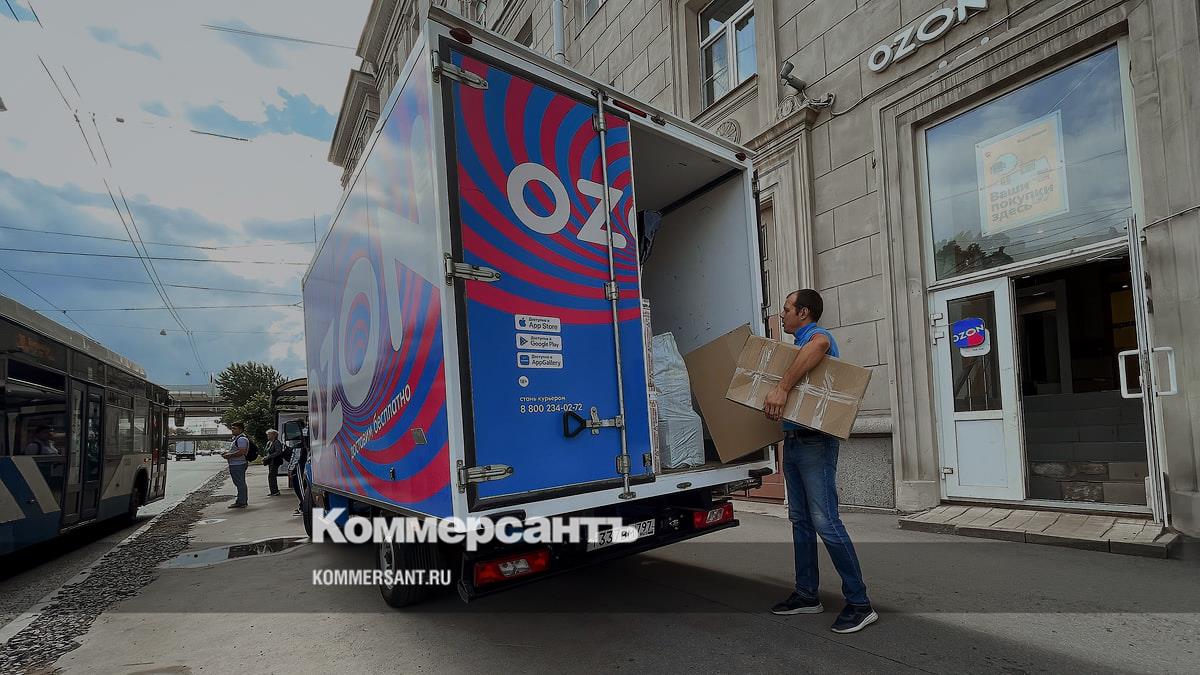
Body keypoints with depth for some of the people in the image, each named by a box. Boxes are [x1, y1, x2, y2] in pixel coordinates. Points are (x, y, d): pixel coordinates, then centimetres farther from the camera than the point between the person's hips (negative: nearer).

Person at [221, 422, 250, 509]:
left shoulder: (242, 439, -16)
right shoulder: (236, 438, 19)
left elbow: (242, 452, -26)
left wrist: (229, 455, -19)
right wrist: (227, 453, 13)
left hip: (238, 465, -12)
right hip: (235, 465, 12)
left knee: (240, 483, -7)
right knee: (241, 484, 16)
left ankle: (241, 502, -4)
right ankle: (243, 501, 24)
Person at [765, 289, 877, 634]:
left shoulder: (817, 335, -10)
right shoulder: (798, 345, 21)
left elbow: (818, 345, -37)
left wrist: (782, 388, -40)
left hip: (815, 441, -10)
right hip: (793, 439, 10)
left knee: (825, 520, -11)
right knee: (800, 519, 12)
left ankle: (859, 603, -3)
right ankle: (806, 595, 21)